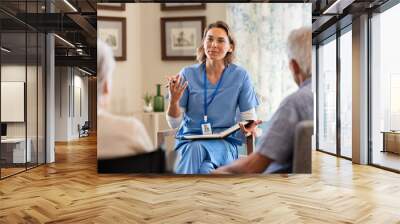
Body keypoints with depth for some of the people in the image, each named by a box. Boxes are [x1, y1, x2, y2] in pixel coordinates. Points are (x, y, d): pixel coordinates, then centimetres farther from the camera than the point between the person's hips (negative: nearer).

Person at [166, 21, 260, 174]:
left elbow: (249, 117, 5)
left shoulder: (240, 76, 2)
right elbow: (175, 123, 1)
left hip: (224, 141, 0)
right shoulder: (188, 74, 1)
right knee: (196, 148, -35)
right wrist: (174, 100, -18)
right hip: (191, 140, 1)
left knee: (205, 168, -34)